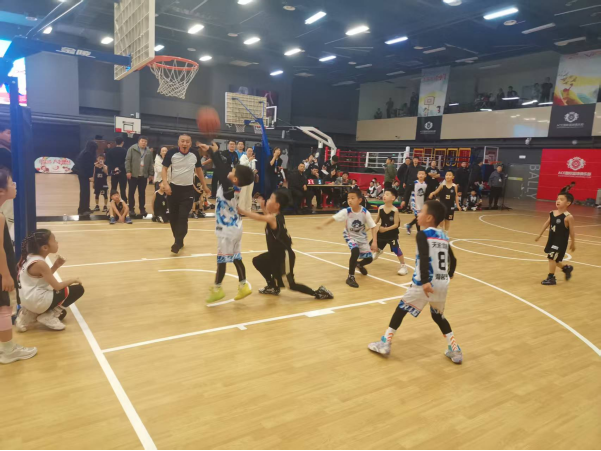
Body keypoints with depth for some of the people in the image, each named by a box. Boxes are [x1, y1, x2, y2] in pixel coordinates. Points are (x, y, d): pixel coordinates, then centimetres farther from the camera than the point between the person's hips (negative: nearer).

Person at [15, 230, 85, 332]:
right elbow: (57, 286, -20)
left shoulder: (29, 257, 6)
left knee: (61, 313, 29)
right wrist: (73, 280, -2)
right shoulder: (40, 263, -22)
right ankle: (49, 316, -3)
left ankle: (31, 314, 12)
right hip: (38, 301, -10)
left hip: (29, 300, 10)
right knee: (78, 289, -7)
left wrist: (56, 265, 3)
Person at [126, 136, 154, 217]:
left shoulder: (149, 152, 8)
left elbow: (150, 164, 12)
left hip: (144, 176, 3)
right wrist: (128, 171, -13)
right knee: (131, 192, 5)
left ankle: (142, 209, 16)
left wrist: (151, 174, 9)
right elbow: (127, 160, -6)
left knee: (142, 193, 8)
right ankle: (131, 209, 14)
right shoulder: (132, 149, -3)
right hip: (133, 175, -3)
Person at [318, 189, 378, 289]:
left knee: (369, 258, 2)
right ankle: (351, 277, -13)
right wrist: (323, 225, -39)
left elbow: (372, 227, -15)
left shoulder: (365, 213, -22)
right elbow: (334, 218, -24)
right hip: (350, 236, -2)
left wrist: (374, 242, -22)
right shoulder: (346, 212, -23)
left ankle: (359, 264, 42)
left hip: (362, 237, 2)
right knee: (355, 251, -30)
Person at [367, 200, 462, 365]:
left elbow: (424, 258, -24)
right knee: (438, 316, 25)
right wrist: (449, 275, 40)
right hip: (442, 284, 6)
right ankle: (455, 351, 24)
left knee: (401, 310, 10)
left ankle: (385, 344, 15)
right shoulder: (444, 237, 12)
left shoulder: (423, 235, -8)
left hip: (425, 285, -6)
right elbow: (453, 260, 21)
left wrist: (425, 281, -31)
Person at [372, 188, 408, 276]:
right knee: (372, 245, 15)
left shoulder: (395, 210, -19)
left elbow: (396, 224, -19)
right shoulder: (380, 208, -6)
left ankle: (403, 266, 1)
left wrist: (386, 229, -26)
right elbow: (377, 221, 7)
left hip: (392, 234, -5)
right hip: (382, 232, 5)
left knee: (396, 250, -16)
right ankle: (379, 252, 53)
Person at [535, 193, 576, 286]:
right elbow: (547, 224, 15)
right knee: (554, 259, 18)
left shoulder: (568, 217, -18)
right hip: (552, 240, 7)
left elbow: (572, 231, -11)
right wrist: (540, 235, 22)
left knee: (552, 258, -8)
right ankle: (567, 268, 43)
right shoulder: (552, 213, 1)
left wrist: (573, 244, -5)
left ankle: (551, 278, 6)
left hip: (561, 242, -7)